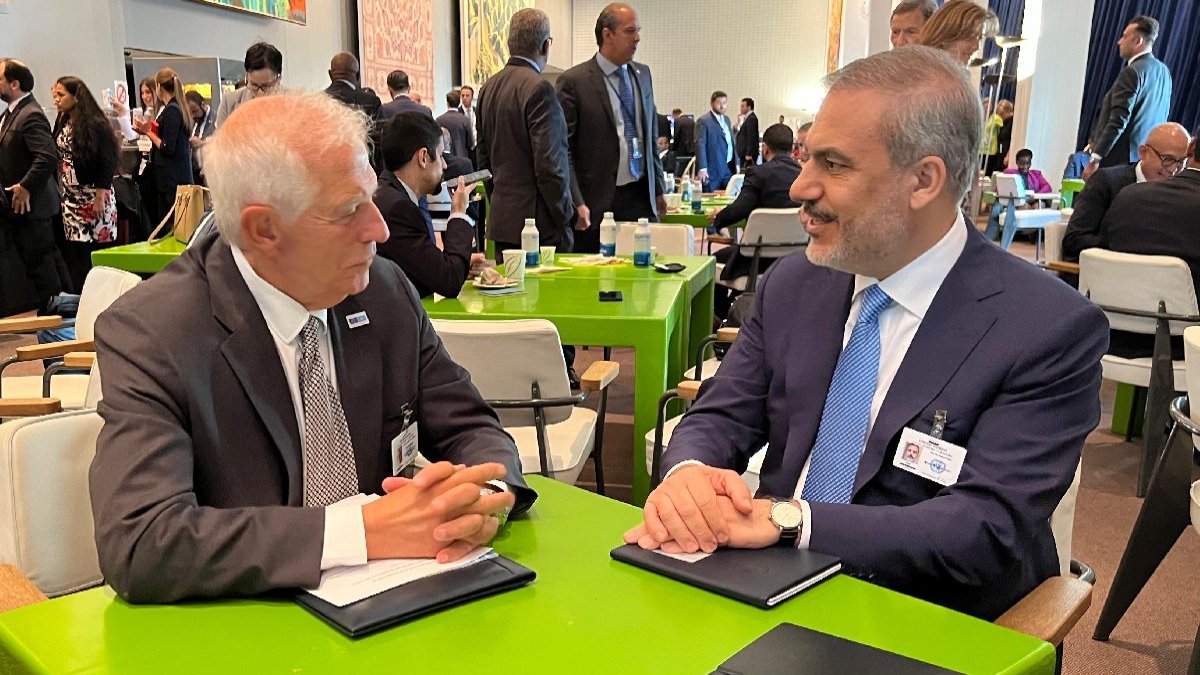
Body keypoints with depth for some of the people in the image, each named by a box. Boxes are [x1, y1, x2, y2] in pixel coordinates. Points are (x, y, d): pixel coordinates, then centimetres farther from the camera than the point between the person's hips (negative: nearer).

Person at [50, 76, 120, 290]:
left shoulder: (96, 124, -11)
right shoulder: (62, 122, 9)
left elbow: (108, 164, -13)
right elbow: (57, 156, 13)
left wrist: (100, 199, -16)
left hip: (93, 197, -6)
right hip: (70, 198, 6)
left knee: (96, 252, -2)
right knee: (72, 251, 5)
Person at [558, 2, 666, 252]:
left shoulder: (643, 74, 13)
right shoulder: (573, 81, -7)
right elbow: (562, 150, -8)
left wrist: (658, 189, 17)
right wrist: (576, 204, -15)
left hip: (642, 196, 6)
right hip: (598, 202, -5)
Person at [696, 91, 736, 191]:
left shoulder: (726, 119, 16)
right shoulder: (703, 121, -8)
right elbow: (700, 145, -13)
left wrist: (736, 163, 16)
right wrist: (702, 168, -20)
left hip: (729, 168, 7)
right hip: (713, 170, -7)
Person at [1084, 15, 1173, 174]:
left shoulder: (1132, 72, -13)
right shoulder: (1164, 71, 14)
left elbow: (1118, 121, -19)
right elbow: (1162, 116, 18)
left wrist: (1095, 159, -17)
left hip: (1119, 161, -8)